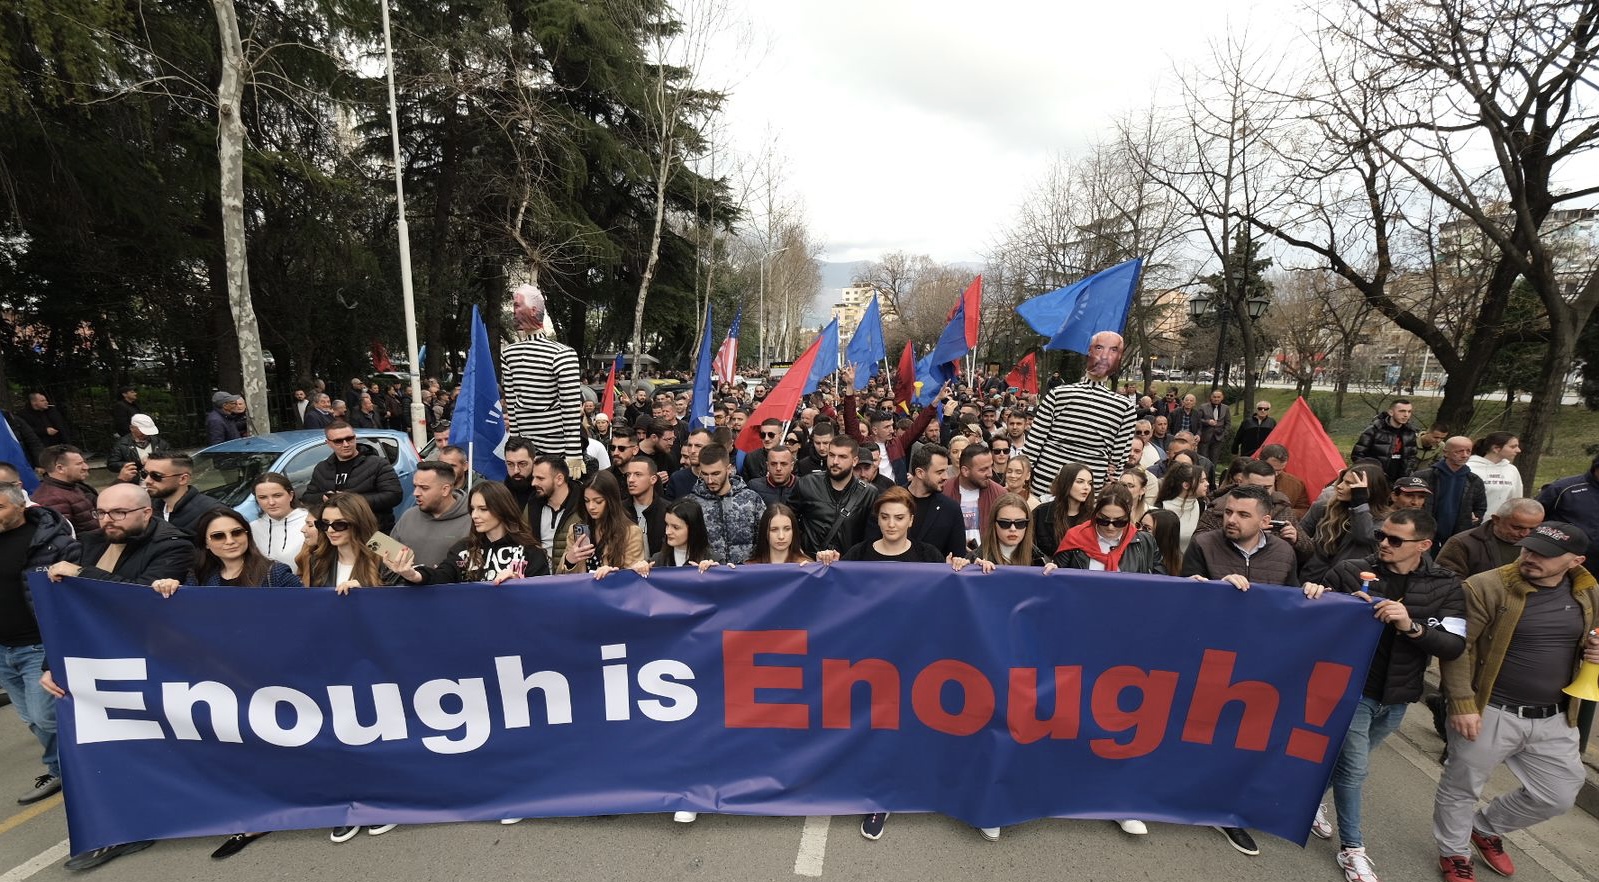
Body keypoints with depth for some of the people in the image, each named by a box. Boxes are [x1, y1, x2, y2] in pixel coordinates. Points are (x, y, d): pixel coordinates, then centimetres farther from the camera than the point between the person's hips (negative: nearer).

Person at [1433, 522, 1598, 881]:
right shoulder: (1486, 587, -17)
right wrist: (1462, 703, -20)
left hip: (1554, 719, 5)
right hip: (1490, 713, -5)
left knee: (1557, 797, 17)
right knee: (1461, 788, 10)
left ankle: (1485, 828, 43)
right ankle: (1453, 853, 34)